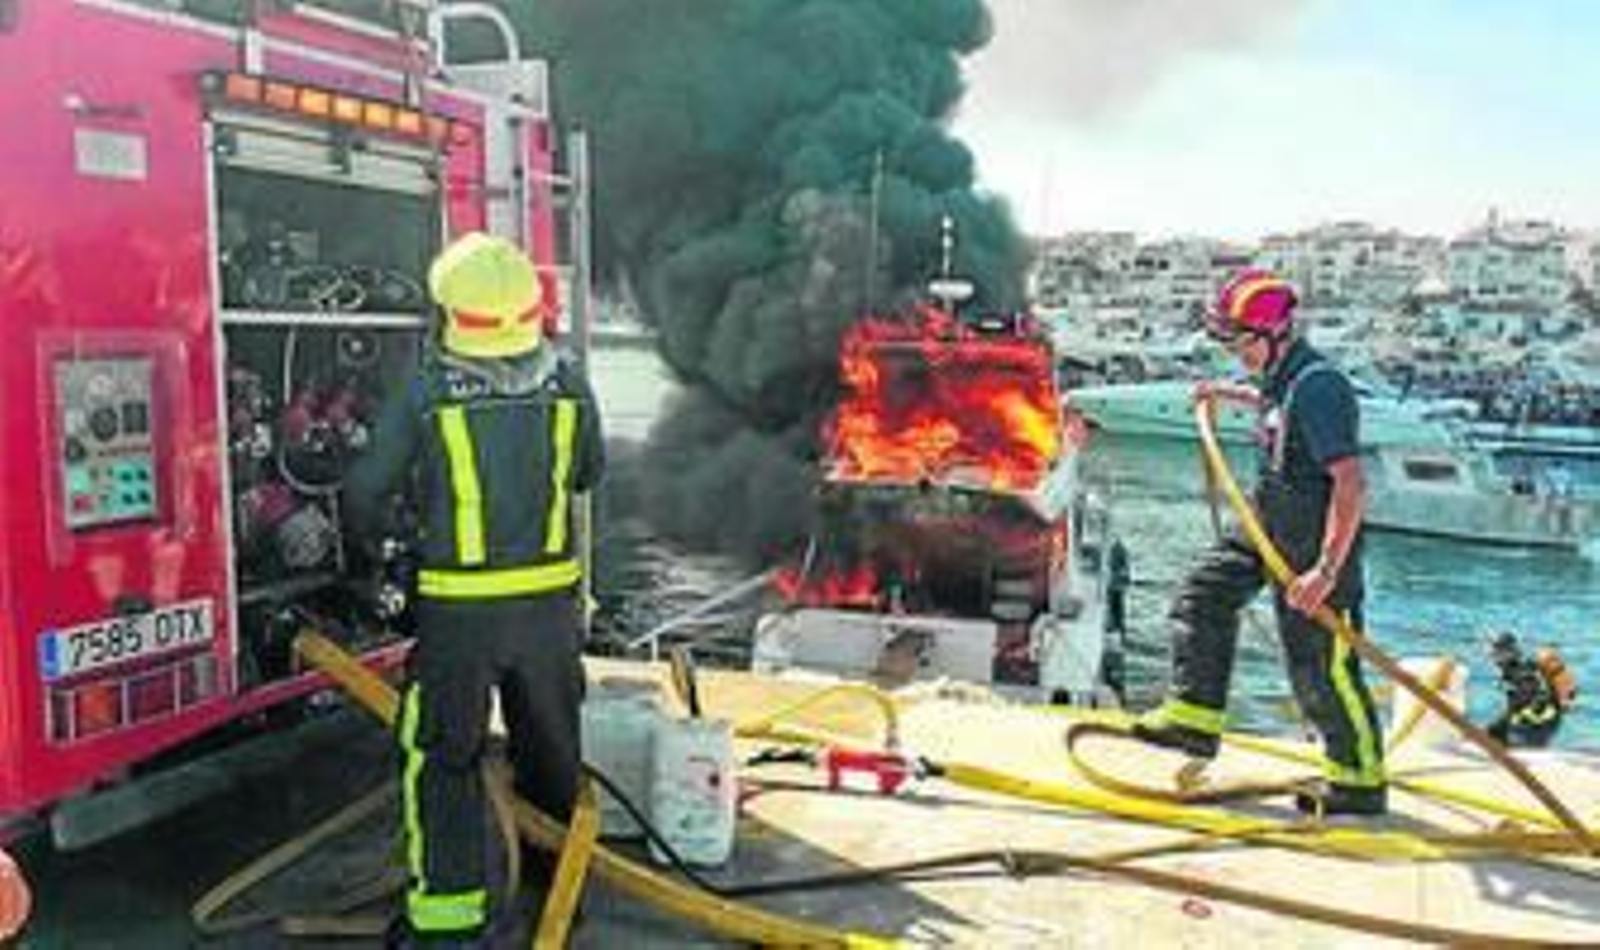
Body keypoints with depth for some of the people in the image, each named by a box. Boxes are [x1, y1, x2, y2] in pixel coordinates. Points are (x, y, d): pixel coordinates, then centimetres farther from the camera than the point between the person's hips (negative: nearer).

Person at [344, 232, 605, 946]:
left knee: (441, 756, 11)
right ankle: (560, 872, 38)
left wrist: (363, 528, 19)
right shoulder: (567, 383, -4)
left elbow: (366, 491, -3)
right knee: (550, 742, 21)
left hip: (460, 609, -3)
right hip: (551, 601, 4)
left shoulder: (425, 391, -12)